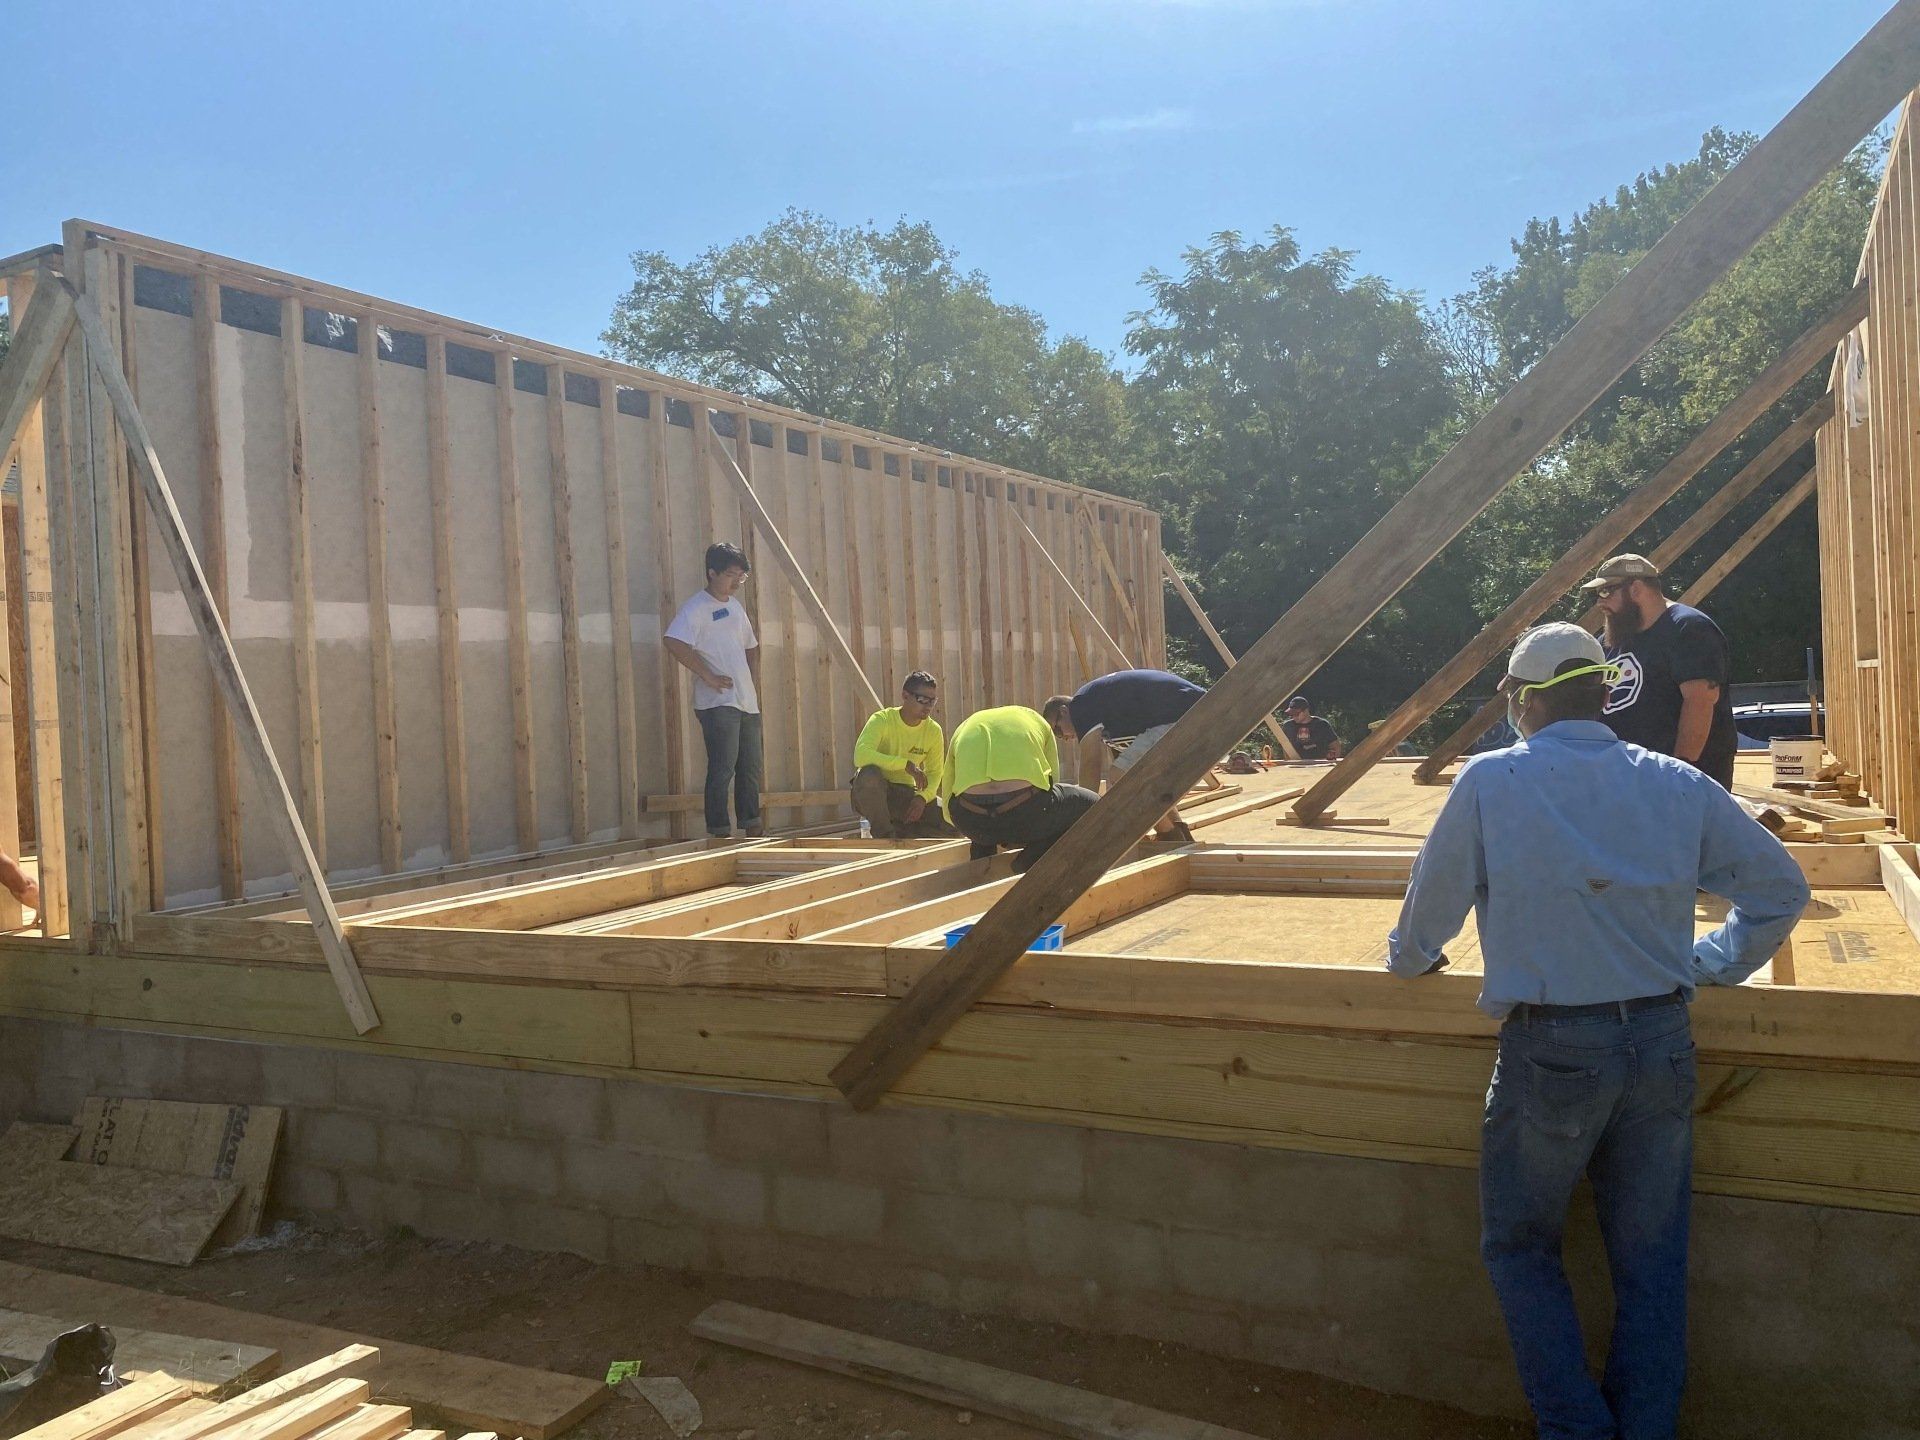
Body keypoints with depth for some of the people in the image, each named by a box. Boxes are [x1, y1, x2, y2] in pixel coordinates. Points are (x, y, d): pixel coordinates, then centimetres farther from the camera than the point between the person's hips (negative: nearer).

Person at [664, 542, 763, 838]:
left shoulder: (735, 605, 18)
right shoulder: (697, 606, -8)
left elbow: (751, 647, 29)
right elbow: (675, 643, -23)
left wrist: (754, 686, 15)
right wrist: (708, 676, -19)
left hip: (747, 702, 8)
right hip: (718, 702, -8)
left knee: (750, 767, 13)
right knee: (723, 768, -9)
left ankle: (752, 828, 23)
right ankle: (720, 833, -4)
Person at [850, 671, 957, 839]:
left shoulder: (933, 730, -2)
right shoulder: (882, 719, -17)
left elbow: (935, 773, 4)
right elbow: (861, 755, -33)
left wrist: (923, 797, -18)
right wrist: (905, 764, -35)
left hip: (906, 795, 4)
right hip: (874, 793, -4)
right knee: (870, 774, -39)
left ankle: (900, 833, 6)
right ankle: (884, 836, -19)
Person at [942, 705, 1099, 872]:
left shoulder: (964, 727, 29)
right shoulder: (1035, 718, 27)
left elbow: (948, 810, 28)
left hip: (970, 821, 3)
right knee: (1091, 804, 23)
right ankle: (1030, 861, 8)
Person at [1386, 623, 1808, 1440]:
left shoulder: (1490, 782, -7)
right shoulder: (1677, 784, 3)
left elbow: (1434, 897, 2)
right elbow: (1781, 888, 11)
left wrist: (1409, 958, 22)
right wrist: (1712, 963, 23)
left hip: (1548, 1053, -4)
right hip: (1661, 1043, 4)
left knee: (1520, 1248, 15)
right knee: (1652, 1259, 16)